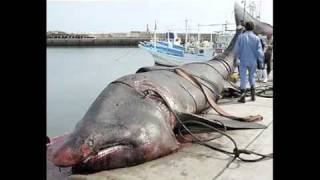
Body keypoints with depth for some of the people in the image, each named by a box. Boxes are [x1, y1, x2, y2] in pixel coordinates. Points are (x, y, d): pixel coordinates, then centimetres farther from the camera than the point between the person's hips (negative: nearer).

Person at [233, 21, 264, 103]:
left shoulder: (241, 37, -5)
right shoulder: (256, 38, -5)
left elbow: (236, 50, -5)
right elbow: (259, 51, -7)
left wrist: (239, 56, 15)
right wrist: (261, 59, 10)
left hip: (243, 61, -1)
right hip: (253, 61, 1)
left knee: (243, 78, 4)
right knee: (252, 76, 20)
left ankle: (243, 95, 0)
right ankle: (253, 91, 9)